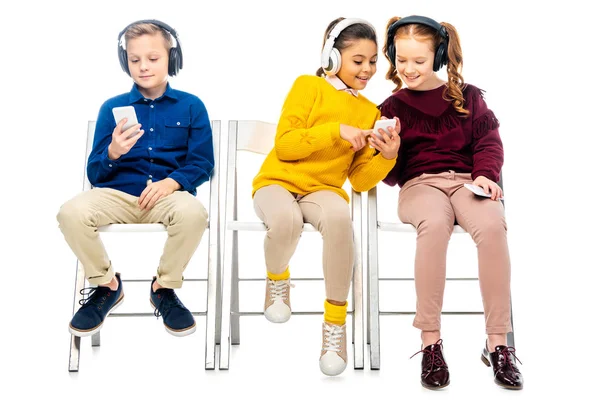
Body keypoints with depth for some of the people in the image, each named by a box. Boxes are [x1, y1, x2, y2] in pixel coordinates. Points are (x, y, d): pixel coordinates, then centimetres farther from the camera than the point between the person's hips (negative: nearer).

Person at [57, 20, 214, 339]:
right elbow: (95, 175, 7)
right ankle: (106, 285, 1)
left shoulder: (191, 106, 7)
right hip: (118, 193, 2)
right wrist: (112, 153, -16)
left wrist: (172, 182, -17)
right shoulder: (112, 107, 10)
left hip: (168, 193, -1)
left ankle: (164, 288, -6)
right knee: (71, 213, -29)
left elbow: (203, 164, 3)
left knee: (193, 214, -36)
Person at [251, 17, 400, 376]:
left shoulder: (370, 112, 11)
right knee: (286, 219, -38)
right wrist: (336, 130, -18)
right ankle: (277, 280, -2)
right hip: (278, 181, -2)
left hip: (324, 189, 2)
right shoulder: (308, 86, 0)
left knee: (339, 218, -35)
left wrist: (387, 157, -12)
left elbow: (360, 180, 6)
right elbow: (284, 145, -10)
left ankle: (336, 322, -20)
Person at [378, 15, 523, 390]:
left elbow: (488, 140, 9)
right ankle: (431, 341, -31)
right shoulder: (392, 107, 12)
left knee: (492, 225, -34)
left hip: (466, 179, 1)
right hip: (420, 184, -1)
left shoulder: (467, 96, 13)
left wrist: (485, 174, -10)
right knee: (435, 223, -39)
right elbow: (391, 175, 8)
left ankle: (498, 341, -24)